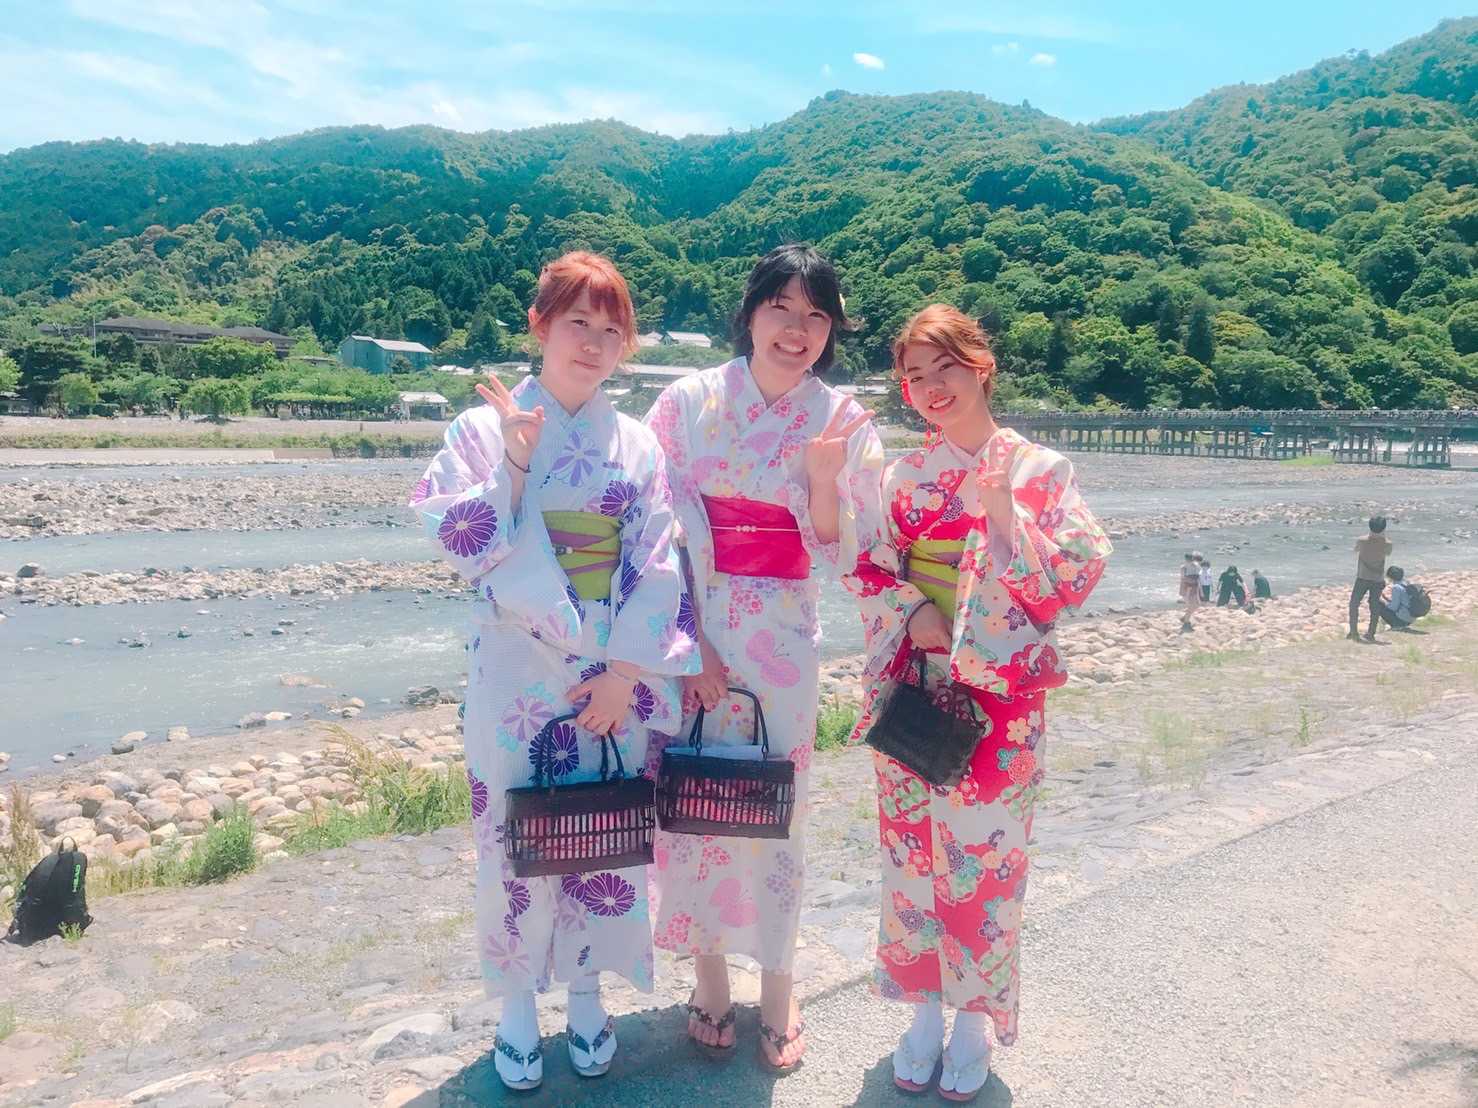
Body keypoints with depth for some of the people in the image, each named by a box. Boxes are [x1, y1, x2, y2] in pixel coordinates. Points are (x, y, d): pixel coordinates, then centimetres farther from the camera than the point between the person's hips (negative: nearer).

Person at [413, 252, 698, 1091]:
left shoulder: (637, 443, 3)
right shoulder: (484, 427, -1)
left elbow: (659, 568, -2)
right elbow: (460, 545, -9)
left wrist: (626, 672, -9)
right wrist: (514, 464, -19)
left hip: (615, 679, 2)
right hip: (518, 678, -1)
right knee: (517, 837, 8)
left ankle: (586, 993, 32)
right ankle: (518, 1006, 29)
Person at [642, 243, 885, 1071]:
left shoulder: (842, 420, 0)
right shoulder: (689, 402, -3)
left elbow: (842, 555, -1)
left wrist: (822, 476, -18)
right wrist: (687, 642, -10)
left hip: (783, 639, 0)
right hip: (690, 629, 0)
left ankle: (777, 986, 28)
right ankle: (710, 974, 28)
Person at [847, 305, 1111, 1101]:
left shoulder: (1039, 470, -2)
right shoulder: (903, 476, 6)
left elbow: (1080, 574, -7)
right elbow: (868, 569, 6)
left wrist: (1008, 520, -19)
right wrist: (912, 617, -11)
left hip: (999, 695, -2)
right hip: (913, 689, 3)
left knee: (986, 850, 4)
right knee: (913, 846, 9)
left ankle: (976, 1018, 24)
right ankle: (923, 1007, 27)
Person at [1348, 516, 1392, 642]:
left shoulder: (1361, 541, -14)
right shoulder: (1387, 544, -11)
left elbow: (1356, 550, 8)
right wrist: (1383, 536, 10)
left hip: (1362, 578, -1)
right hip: (1378, 580, 1)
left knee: (1354, 604, 10)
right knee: (1375, 607, 11)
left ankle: (1353, 631, 3)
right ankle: (1371, 634, 12)